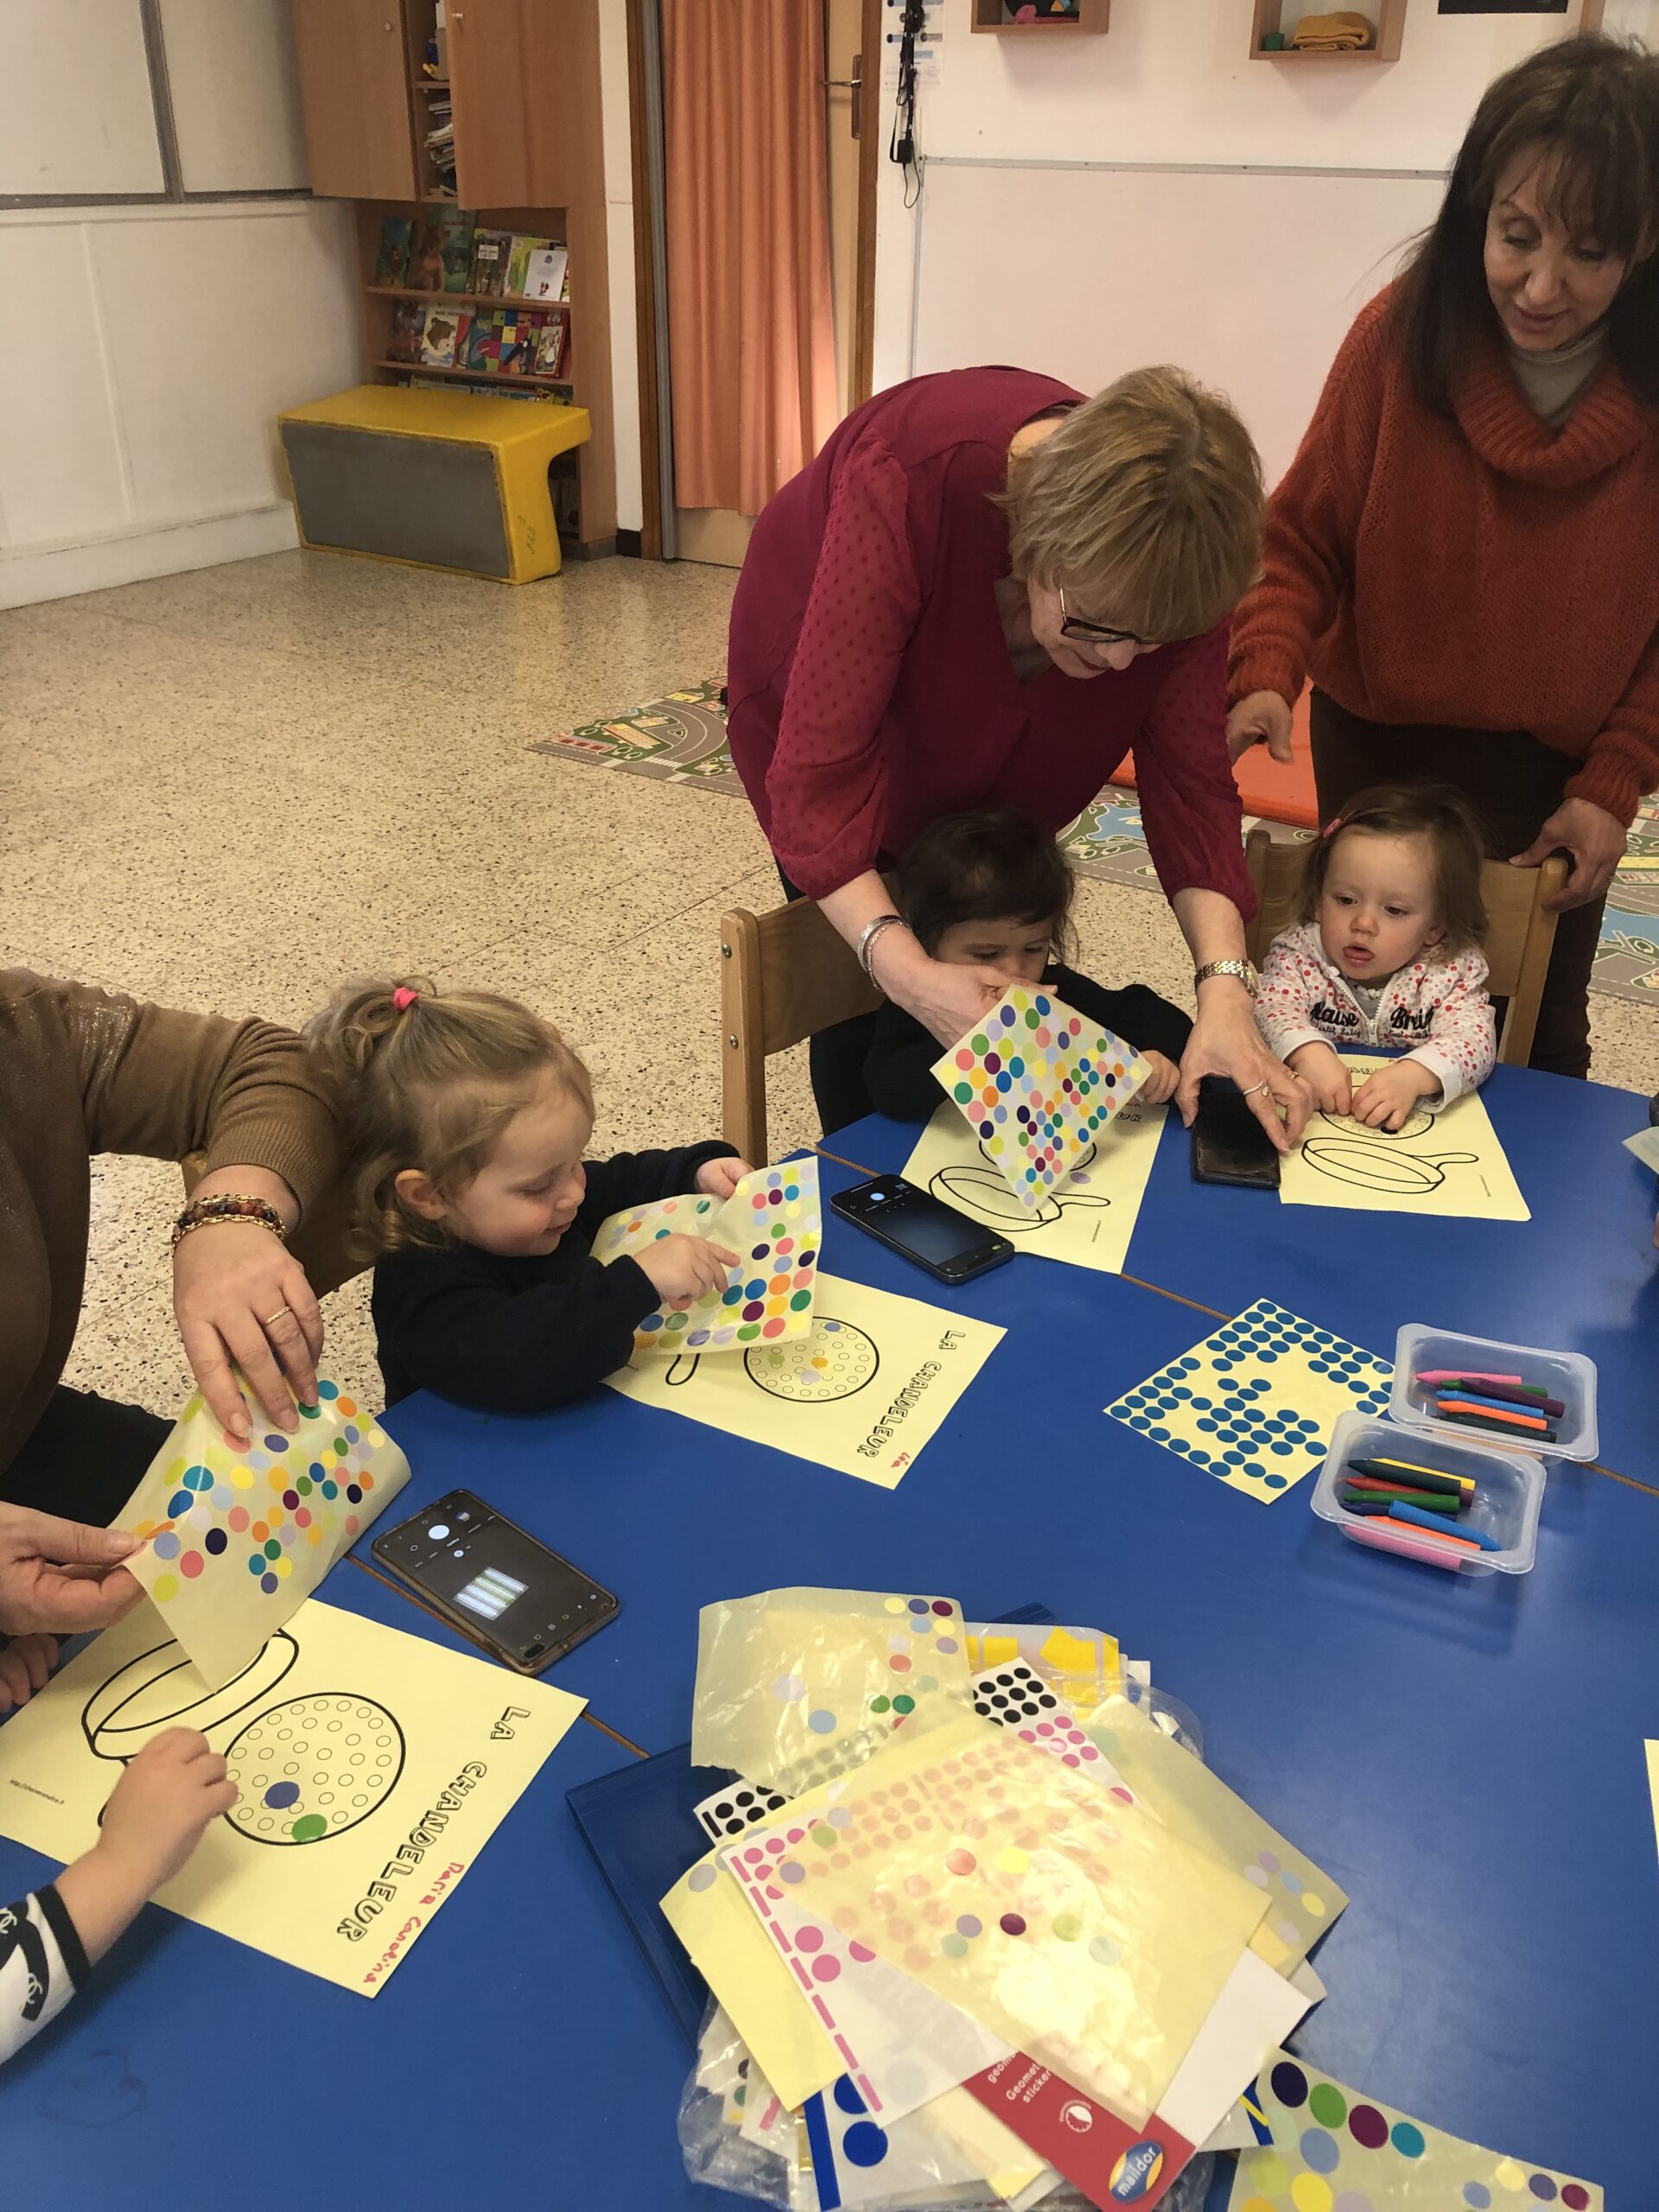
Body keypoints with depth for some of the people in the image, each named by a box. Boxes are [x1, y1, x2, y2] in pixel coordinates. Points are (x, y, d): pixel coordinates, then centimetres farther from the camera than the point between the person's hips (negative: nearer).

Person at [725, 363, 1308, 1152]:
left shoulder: (1169, 557, -31)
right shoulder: (910, 483, -44)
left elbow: (1189, 774, -26)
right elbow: (822, 770, -46)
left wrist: (1225, 986, -40)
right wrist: (902, 966, -60)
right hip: (823, 687, -3)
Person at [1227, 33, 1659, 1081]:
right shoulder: (1403, 334, -16)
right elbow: (1306, 538, -8)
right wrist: (1268, 674, -24)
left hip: (1558, 776, 0)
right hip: (1379, 748, 0)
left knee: (1539, 1043, 15)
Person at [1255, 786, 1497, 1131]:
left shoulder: (1451, 972, -6)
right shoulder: (1299, 952, -5)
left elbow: (1474, 1039, -18)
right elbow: (1273, 1007, -18)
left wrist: (1413, 1075, -38)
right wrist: (1307, 1051, -40)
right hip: (1311, 1117, 0)